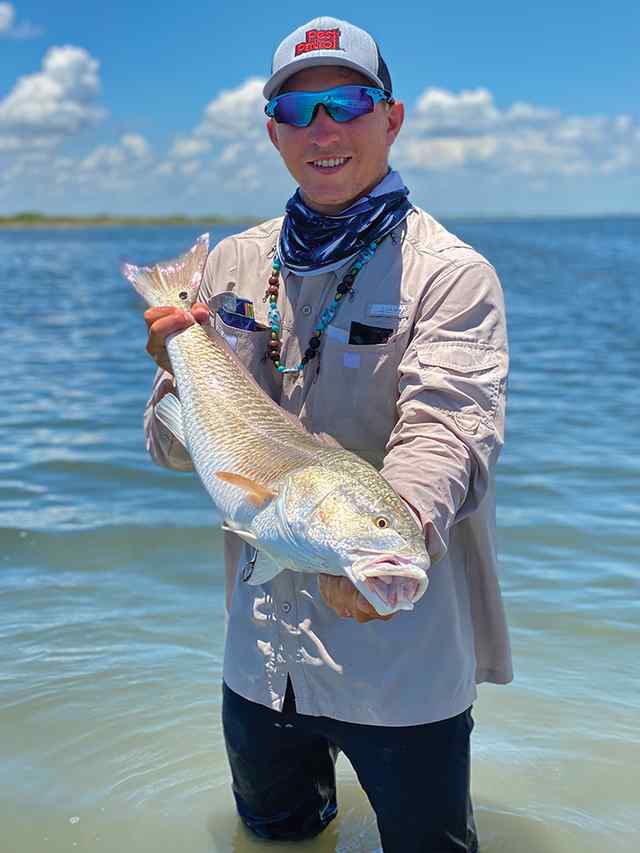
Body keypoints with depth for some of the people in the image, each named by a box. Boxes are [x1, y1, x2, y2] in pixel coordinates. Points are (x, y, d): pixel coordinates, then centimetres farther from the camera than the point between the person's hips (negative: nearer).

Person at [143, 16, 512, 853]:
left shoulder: (450, 272, -10)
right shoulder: (234, 264, 5)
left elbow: (446, 434, -25)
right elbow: (180, 451, 7)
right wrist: (179, 374, -16)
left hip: (403, 665, -4)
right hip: (260, 653, 5)